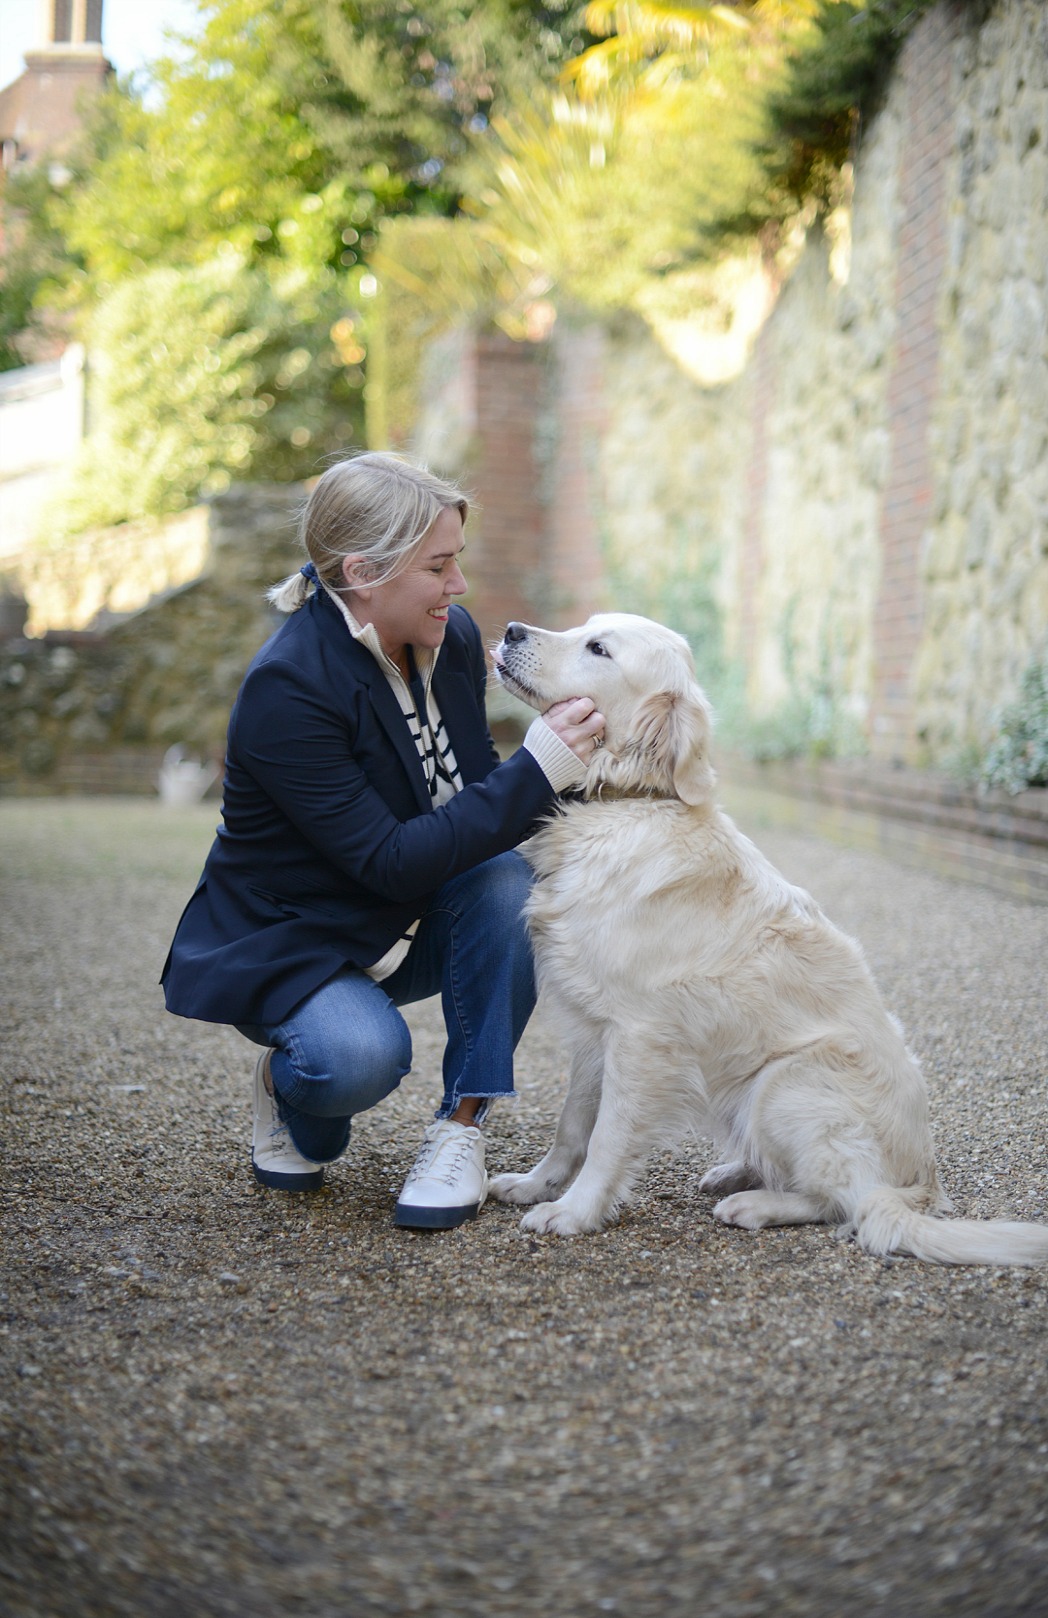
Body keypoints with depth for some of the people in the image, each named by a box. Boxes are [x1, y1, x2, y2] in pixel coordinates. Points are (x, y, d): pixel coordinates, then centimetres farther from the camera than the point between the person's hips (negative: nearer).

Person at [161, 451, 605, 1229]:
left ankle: (461, 1130, -15)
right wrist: (534, 771, -34)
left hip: (407, 930, 7)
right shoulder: (286, 688, -27)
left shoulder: (452, 639, -6)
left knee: (508, 875, -25)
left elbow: (474, 790, 3)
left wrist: (564, 768, -18)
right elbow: (390, 861, -31)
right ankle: (295, 1092, 3)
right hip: (284, 946, -6)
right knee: (362, 1055, -36)